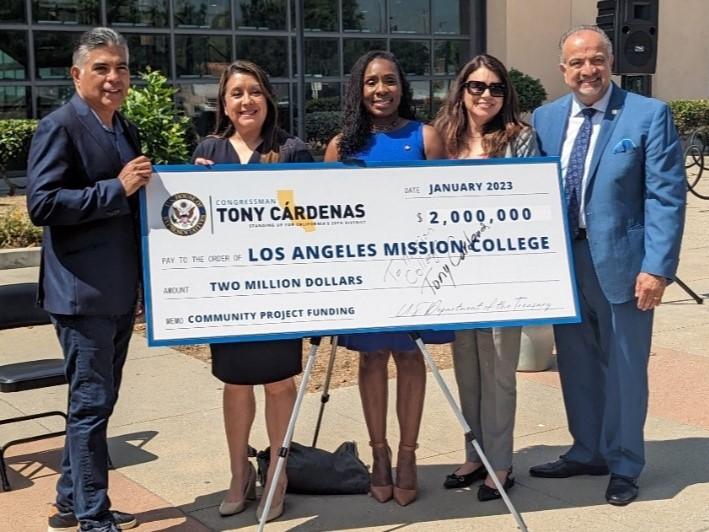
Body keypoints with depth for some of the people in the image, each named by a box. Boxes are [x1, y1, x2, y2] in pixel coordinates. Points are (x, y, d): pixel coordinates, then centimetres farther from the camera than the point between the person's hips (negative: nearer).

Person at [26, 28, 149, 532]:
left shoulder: (126, 129, 15)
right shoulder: (60, 127, -11)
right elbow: (42, 204, -20)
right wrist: (117, 189, -22)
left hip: (120, 291, 9)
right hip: (83, 292, -9)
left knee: (97, 400, 17)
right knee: (91, 403, -2)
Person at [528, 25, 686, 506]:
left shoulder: (649, 115, -7)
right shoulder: (545, 119, 7)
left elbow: (667, 197, -10)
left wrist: (657, 267, -17)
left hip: (620, 261, -4)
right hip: (564, 261, 5)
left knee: (624, 368, 8)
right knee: (577, 366, 15)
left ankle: (624, 465, 24)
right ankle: (587, 453, 33)